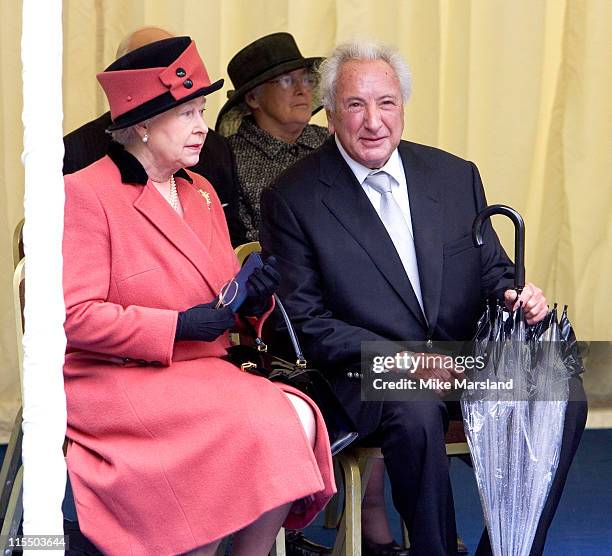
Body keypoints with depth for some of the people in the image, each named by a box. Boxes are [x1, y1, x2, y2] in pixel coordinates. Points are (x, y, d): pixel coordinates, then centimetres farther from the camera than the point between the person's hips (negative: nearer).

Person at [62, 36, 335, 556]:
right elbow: (73, 316, -15)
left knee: (299, 419, -21)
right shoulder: (84, 195, -7)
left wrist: (253, 299, -1)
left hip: (204, 373, 7)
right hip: (114, 382, -7)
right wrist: (178, 327, -18)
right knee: (256, 427, -28)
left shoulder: (200, 192, 17)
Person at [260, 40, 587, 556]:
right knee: (417, 412, -36)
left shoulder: (456, 176, 9)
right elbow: (306, 323, -6)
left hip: (468, 357, 4)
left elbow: (492, 269, 16)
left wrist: (515, 297, -10)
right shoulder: (292, 199, -3)